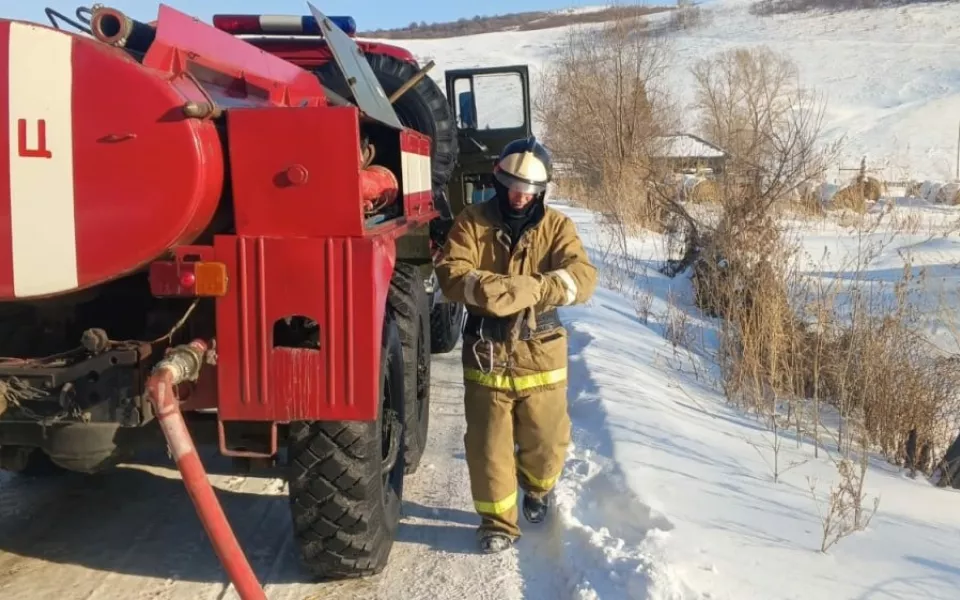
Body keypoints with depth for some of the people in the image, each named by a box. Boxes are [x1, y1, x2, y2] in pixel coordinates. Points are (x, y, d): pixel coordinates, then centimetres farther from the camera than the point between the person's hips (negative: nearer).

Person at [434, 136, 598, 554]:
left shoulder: (556, 226, 1)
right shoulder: (472, 222, 0)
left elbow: (582, 278, -13)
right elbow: (451, 275, -13)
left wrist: (529, 290, -29)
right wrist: (507, 288, -28)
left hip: (540, 354, 1)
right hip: (486, 355, -1)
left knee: (546, 441, 13)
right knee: (488, 445, 4)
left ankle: (539, 489, 46)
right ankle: (497, 521, 23)